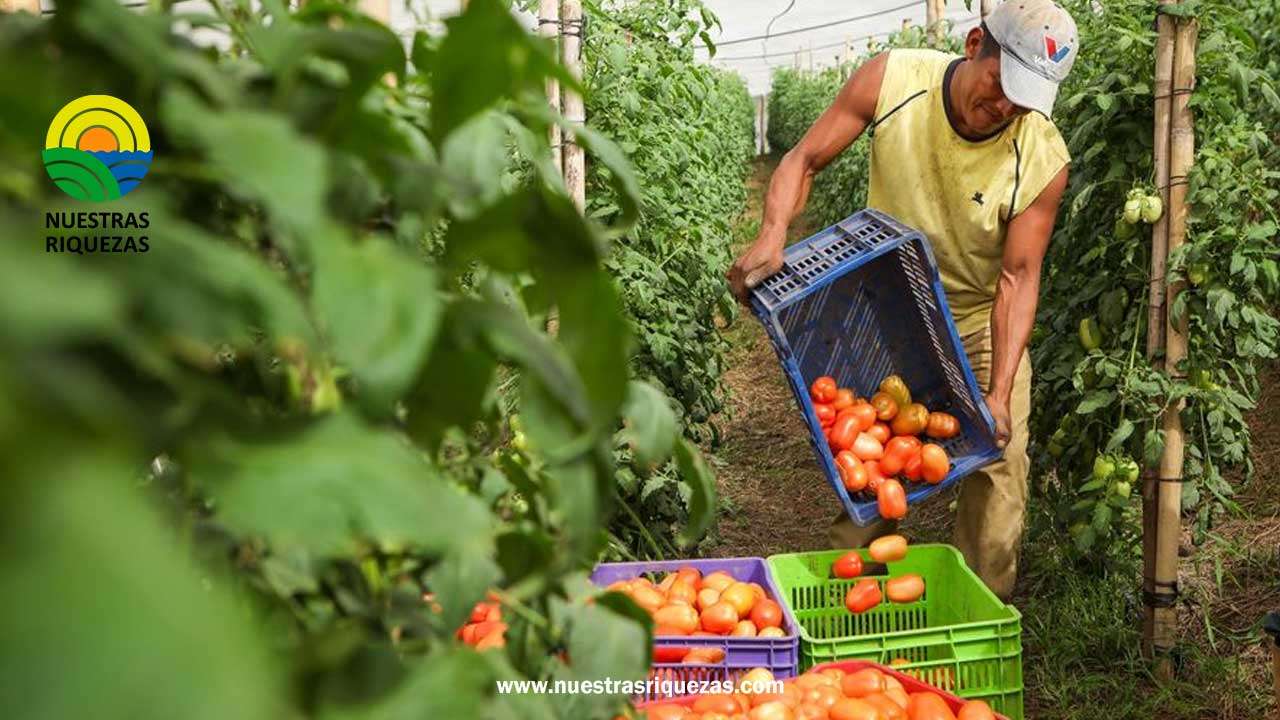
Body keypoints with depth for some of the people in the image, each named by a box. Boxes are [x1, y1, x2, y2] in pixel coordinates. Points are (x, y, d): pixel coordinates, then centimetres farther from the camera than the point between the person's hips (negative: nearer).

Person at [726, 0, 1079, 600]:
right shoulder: (892, 80, -23)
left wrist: (1000, 392, -27)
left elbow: (1018, 276, -20)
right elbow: (803, 160, -13)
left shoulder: (1042, 161, -25)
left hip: (984, 321, 0)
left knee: (999, 470, -4)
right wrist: (773, 234, -32)